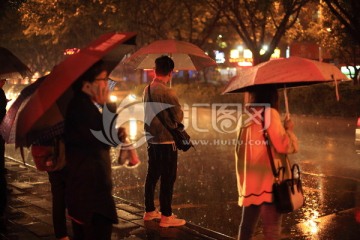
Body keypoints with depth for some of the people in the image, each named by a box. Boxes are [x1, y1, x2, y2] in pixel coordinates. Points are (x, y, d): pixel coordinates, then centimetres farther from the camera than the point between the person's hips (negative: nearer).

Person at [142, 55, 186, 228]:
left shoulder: (147, 90, 5)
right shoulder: (167, 92, -18)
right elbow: (179, 117, -13)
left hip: (151, 140, 8)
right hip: (166, 142, -8)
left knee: (152, 176, 17)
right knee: (168, 179, 1)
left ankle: (149, 211, 28)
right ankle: (166, 216, 8)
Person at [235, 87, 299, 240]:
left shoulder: (248, 116, 13)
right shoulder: (269, 112, -10)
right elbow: (283, 145, -14)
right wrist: (289, 129, 2)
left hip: (250, 179, 8)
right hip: (268, 178, -8)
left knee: (247, 225, 15)